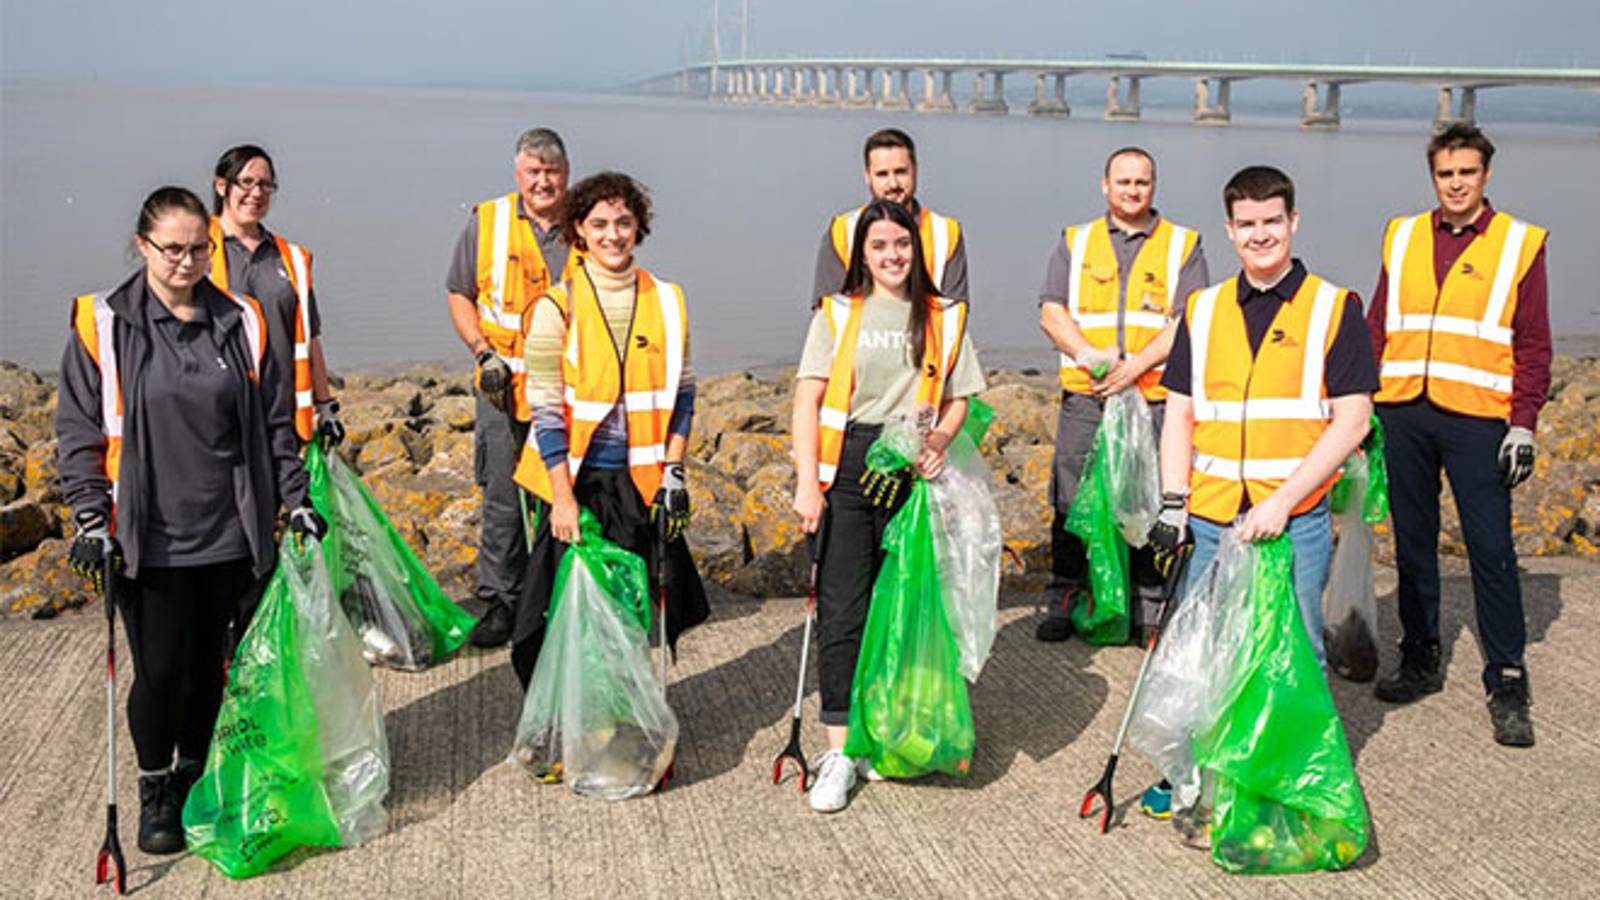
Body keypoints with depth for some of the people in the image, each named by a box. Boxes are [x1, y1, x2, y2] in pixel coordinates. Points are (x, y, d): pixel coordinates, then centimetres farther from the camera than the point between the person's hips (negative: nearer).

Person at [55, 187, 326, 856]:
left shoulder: (242, 322, 6)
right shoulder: (102, 324, -2)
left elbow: (275, 423, 12)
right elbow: (79, 431, -1)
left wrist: (296, 499, 6)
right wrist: (90, 518, -8)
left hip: (230, 536, 3)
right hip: (148, 541, -3)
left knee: (209, 668, 10)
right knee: (160, 671, -1)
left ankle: (194, 783, 31)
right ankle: (154, 795, 22)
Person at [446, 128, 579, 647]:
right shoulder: (487, 223, 3)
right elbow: (460, 294, 9)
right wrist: (484, 353, -5)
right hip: (505, 386, 0)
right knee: (503, 501, 4)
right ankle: (500, 603, 15)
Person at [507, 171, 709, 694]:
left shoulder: (666, 301, 5)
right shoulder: (557, 306, -5)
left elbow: (681, 393, 11)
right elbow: (545, 409, -7)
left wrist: (673, 471, 2)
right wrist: (564, 498, -12)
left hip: (644, 479, 3)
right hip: (577, 478, -3)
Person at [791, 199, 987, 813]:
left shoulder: (944, 318, 13)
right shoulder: (837, 314, 8)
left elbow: (959, 398, 13)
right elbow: (808, 400, 2)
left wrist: (939, 439, -9)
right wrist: (807, 482, -9)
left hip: (914, 472, 1)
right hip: (846, 468, -1)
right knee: (841, 611, -5)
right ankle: (839, 751, 0)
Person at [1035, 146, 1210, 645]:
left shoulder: (1183, 245, 9)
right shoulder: (1074, 243, 14)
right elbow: (1052, 310, 4)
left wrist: (1136, 364, -14)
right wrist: (1089, 354, -13)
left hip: (1155, 396, -1)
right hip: (1084, 396, 1)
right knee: (1071, 502, 0)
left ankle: (1149, 606, 11)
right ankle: (1064, 599, 12)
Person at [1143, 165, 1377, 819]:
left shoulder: (1333, 309, -2)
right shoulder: (1203, 311, 9)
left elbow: (1351, 421, -7)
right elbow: (1180, 413, 10)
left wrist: (1281, 501, -14)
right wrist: (1172, 505, -1)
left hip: (1297, 520, -3)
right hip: (1210, 519, 3)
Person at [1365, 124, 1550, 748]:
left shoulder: (1519, 244, 3)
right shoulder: (1402, 238, 11)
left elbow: (1533, 345, 1)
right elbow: (1378, 327, 14)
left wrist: (1524, 424, -7)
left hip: (1477, 417, -3)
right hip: (1404, 413, 4)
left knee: (1490, 547, -5)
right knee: (1412, 542, 10)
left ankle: (1506, 682, 3)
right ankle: (1420, 660, 22)